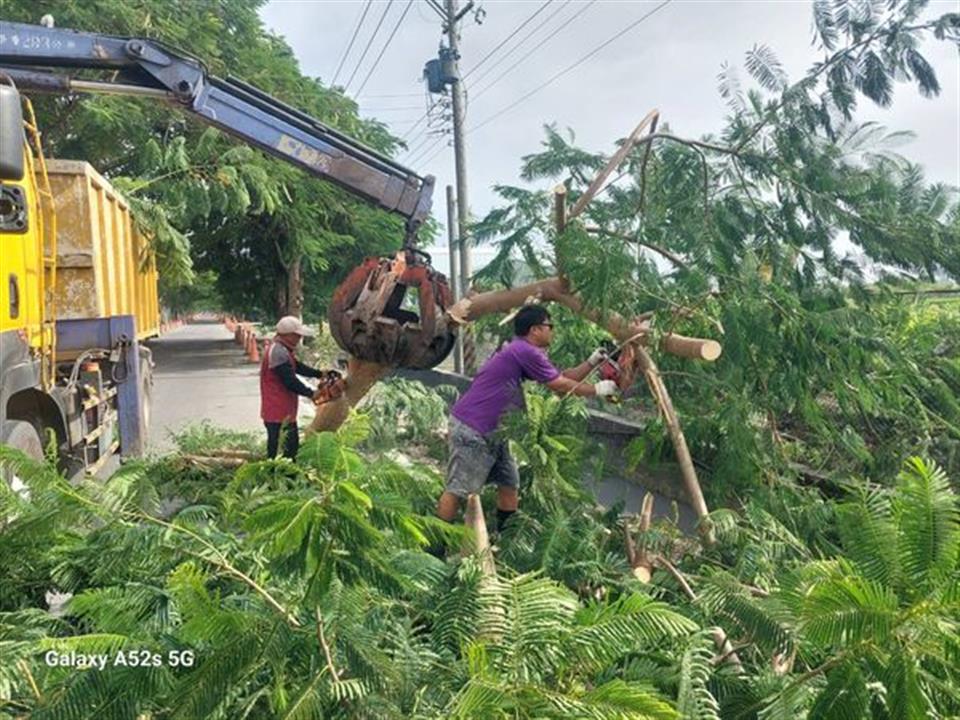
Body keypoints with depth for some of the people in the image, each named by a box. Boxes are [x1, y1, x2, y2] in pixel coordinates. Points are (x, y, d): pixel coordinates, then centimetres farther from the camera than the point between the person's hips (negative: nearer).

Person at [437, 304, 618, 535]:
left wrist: (592, 363, 10)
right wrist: (597, 390, 3)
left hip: (491, 432, 11)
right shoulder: (526, 352, -17)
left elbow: (563, 378, 19)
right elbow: (561, 386, -10)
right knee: (458, 490, -6)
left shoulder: (523, 352, 16)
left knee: (509, 485, 12)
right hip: (471, 429, -11)